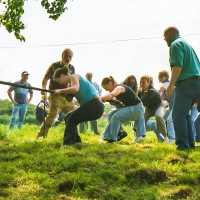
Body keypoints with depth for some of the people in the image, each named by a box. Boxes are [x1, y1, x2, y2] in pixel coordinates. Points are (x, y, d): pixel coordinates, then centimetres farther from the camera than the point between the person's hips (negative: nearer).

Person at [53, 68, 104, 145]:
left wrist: (61, 91, -16)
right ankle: (76, 141, 18)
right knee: (68, 117, 17)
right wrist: (64, 93, 4)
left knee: (71, 119, -8)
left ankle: (68, 143, -15)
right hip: (92, 105, 10)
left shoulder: (73, 77, -6)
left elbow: (75, 89, -27)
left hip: (95, 106, -10)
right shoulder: (72, 81, 24)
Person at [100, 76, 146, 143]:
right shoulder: (116, 89, 11)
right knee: (111, 114, 4)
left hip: (137, 108, -10)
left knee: (116, 116, -23)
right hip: (130, 107, 10)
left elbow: (111, 95, -40)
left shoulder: (119, 88, -20)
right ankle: (120, 131, 3)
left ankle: (111, 138, -17)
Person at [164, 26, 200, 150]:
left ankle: (183, 145, -15)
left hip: (186, 82, -10)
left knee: (178, 114, -9)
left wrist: (171, 85, -19)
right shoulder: (186, 43, 25)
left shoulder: (175, 44, -5)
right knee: (185, 114, 17)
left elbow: (177, 66, -18)